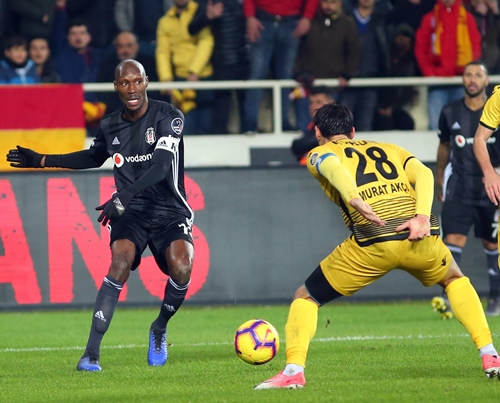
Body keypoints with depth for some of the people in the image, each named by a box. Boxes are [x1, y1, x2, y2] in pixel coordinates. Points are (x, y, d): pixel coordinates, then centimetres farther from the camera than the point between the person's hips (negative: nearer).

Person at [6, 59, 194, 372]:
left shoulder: (169, 117, -10)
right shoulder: (110, 127, 5)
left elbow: (161, 166, -25)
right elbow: (94, 158, 28)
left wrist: (123, 197, -36)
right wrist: (41, 160, 24)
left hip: (170, 212, -2)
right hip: (131, 214, 2)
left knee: (181, 267, -28)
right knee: (121, 260, -27)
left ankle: (160, 328, 6)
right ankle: (92, 352, -29)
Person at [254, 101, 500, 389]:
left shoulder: (319, 153, 19)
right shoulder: (389, 149, 29)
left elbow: (331, 166, -7)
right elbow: (424, 173, 9)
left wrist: (356, 201, -23)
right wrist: (422, 217, -3)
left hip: (372, 242, -3)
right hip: (421, 237, 3)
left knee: (306, 297, 16)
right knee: (455, 279, 34)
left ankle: (293, 371, -2)